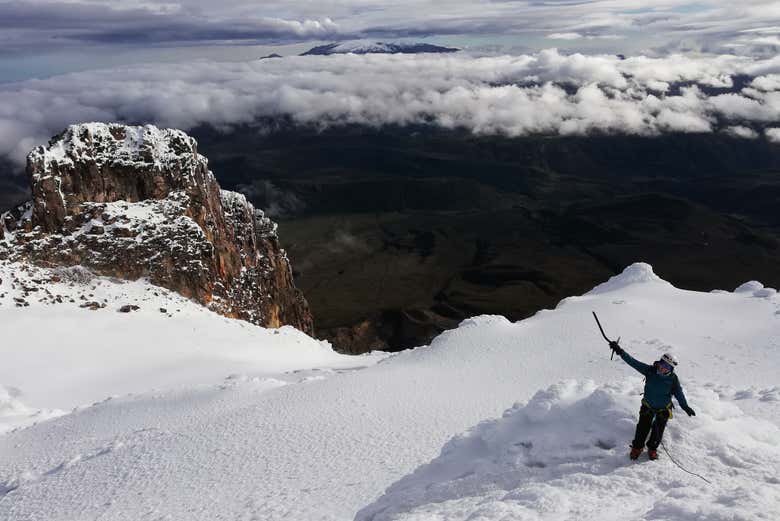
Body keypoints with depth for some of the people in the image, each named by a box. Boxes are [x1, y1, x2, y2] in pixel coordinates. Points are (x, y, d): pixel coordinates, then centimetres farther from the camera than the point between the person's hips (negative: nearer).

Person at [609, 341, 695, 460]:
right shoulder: (650, 371, -19)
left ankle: (652, 448, 34)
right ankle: (637, 447, 27)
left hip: (663, 409, 0)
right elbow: (634, 362, -22)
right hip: (648, 406, 0)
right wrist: (620, 351, -29)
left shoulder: (673, 379, -19)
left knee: (658, 430, 8)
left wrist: (685, 407, -5)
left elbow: (679, 393, -5)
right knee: (643, 427, 5)